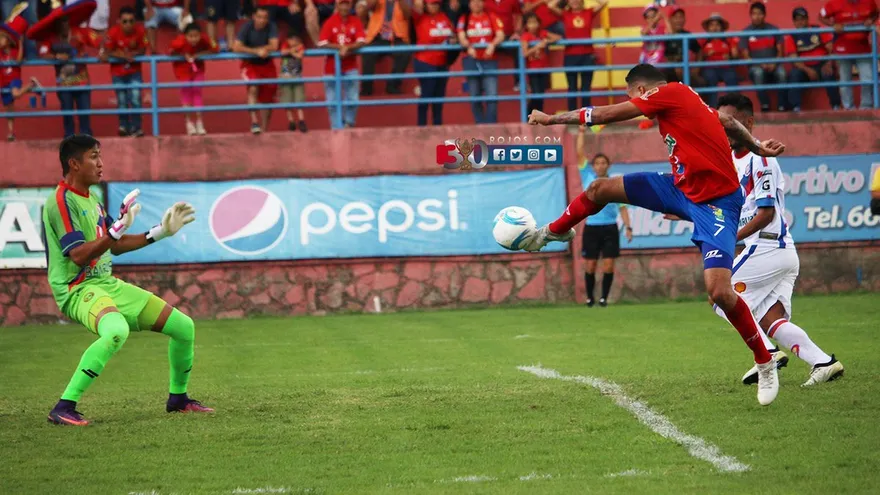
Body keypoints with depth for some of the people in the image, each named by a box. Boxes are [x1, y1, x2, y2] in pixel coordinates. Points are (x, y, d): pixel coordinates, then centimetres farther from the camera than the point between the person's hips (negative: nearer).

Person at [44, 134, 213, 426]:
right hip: (78, 290, -9)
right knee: (116, 331, -41)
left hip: (108, 284, 9)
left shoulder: (91, 199, 15)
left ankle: (178, 398, 29)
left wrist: (161, 232, 22)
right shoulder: (61, 201, -14)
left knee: (183, 326, 8)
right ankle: (64, 408, -35)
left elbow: (114, 246, 25)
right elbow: (79, 255, -23)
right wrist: (118, 229, -30)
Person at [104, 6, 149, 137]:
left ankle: (135, 128, 1)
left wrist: (133, 53, -29)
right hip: (118, 72, 0)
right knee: (122, 101, 8)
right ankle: (124, 126, 27)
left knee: (135, 100, -7)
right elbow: (108, 52, -15)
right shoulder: (113, 32, -22)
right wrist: (123, 55, -29)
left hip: (135, 71, 0)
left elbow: (143, 50, -9)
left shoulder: (140, 31, -19)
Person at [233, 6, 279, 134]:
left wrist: (258, 49, -28)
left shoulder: (271, 27, -14)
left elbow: (274, 46, -24)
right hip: (250, 64, -2)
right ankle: (254, 122, -30)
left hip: (267, 64, 2)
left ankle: (264, 128, 20)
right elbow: (237, 48, -24)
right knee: (253, 88, -28)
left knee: (267, 97, 6)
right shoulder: (247, 27, -17)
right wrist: (257, 51, -30)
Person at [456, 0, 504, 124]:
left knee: (492, 95, -11)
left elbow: (500, 35, -4)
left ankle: (491, 125, -8)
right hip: (471, 60, 1)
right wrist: (469, 46, -27)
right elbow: (461, 37, -5)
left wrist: (492, 45, -24)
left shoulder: (491, 17, 6)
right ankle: (480, 124, 11)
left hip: (489, 60, -1)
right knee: (474, 97, 3)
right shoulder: (464, 19, 6)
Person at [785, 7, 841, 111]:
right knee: (794, 75, -30)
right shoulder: (791, 37, 2)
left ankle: (836, 105, -28)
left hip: (822, 64, -1)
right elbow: (794, 59, -7)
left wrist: (829, 64, -19)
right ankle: (796, 107, -33)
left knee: (828, 74, -33)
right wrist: (807, 70, -23)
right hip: (805, 68, 1)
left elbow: (831, 49, -1)